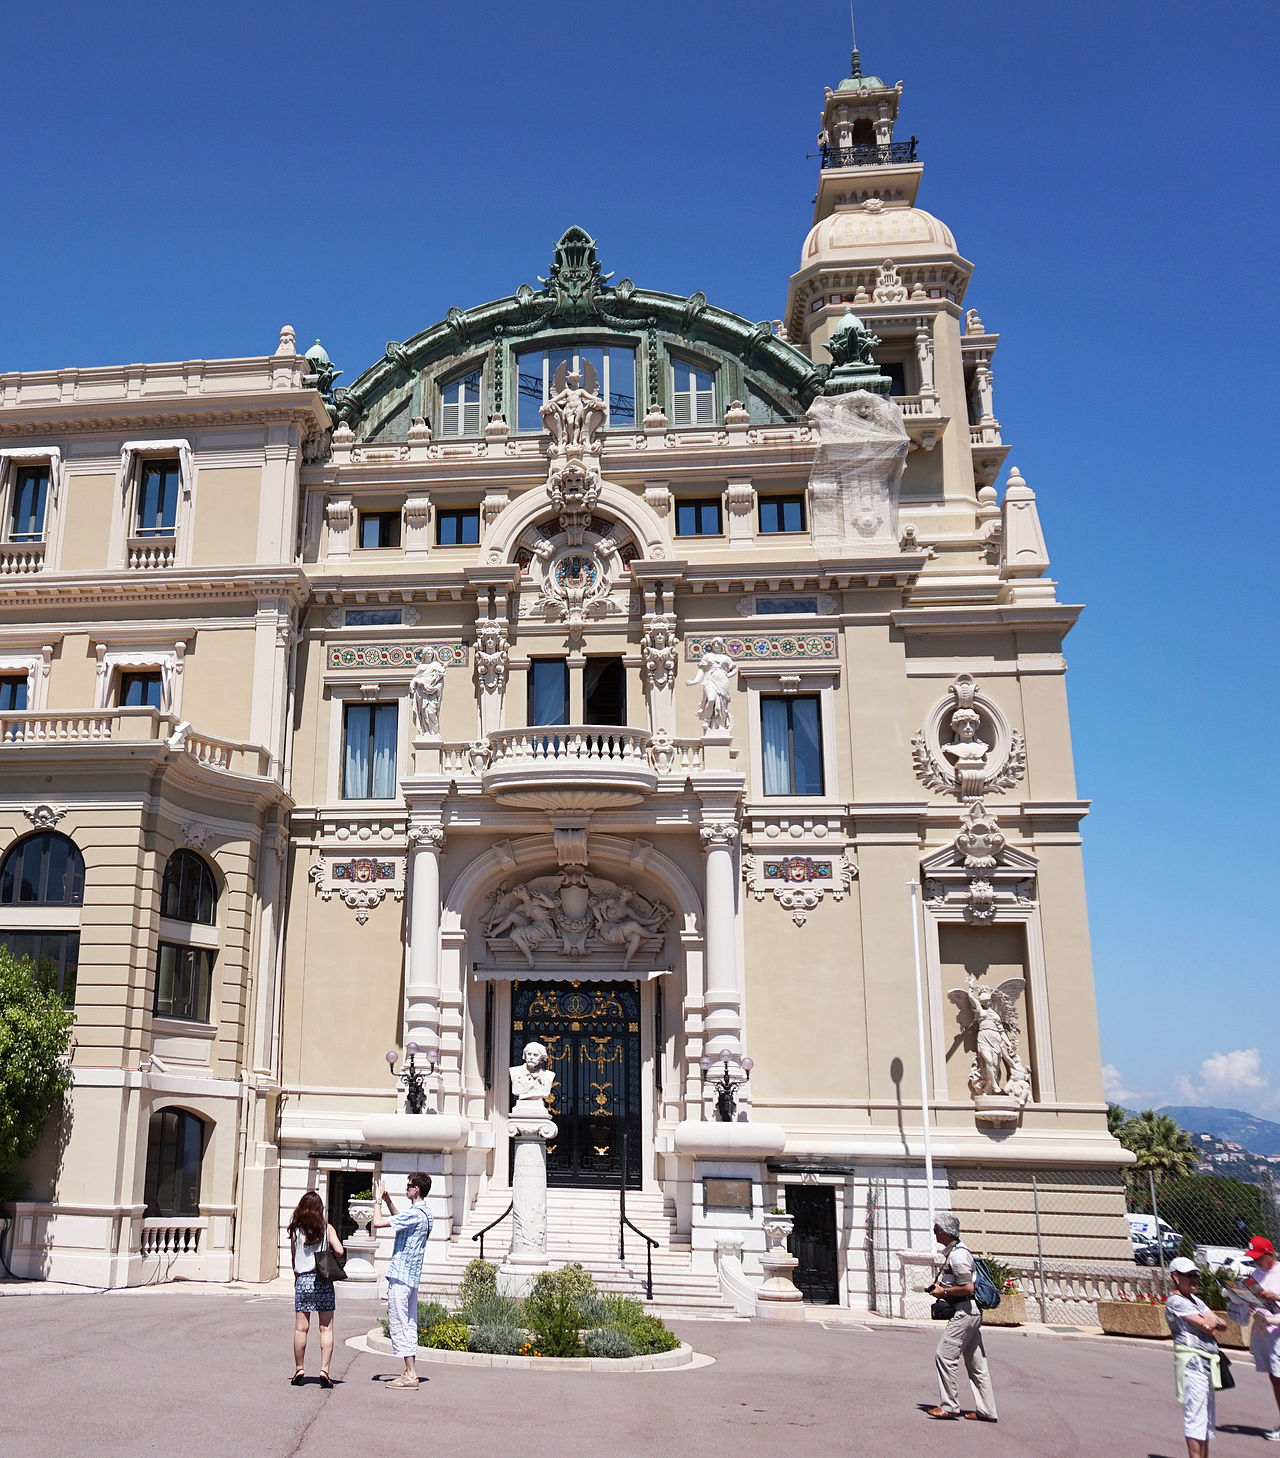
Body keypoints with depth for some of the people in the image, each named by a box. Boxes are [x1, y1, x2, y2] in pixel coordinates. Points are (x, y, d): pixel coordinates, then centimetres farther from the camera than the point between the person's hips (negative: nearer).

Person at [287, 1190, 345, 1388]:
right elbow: (339, 1251, -12)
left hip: (302, 1281, 1)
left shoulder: (295, 1230, 2)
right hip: (323, 1281, -1)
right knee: (326, 1328, 3)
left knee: (300, 1328, 7)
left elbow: (293, 1258, 6)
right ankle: (324, 1370, -3)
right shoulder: (326, 1228, -1)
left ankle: (299, 1370, 13)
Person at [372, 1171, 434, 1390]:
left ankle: (410, 1375, -6)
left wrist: (378, 1201, -5)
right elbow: (400, 1221, 31)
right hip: (412, 1276, 10)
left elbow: (378, 1223, -20)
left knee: (399, 1323, -6)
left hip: (400, 1275, -10)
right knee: (409, 1323, 13)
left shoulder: (414, 1214, -19)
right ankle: (411, 1371, 17)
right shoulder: (425, 1214, 12)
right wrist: (387, 1200, 25)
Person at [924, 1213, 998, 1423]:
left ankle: (949, 1406, -4)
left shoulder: (958, 1255, -17)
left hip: (964, 1311, -11)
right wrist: (940, 1286, 14)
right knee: (975, 1362, 11)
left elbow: (968, 1288, -22)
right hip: (972, 1313, 11)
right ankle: (986, 1411, 14)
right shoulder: (954, 1251, 16)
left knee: (945, 1355, -8)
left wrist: (944, 1292, -12)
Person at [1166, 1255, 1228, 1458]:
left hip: (1206, 1363, 9)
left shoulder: (1196, 1301, 20)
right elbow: (1206, 1327, -15)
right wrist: (1212, 1321, 6)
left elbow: (1222, 1324, 13)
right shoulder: (1175, 1302, -10)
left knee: (1206, 1417, 14)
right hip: (1192, 1362, -9)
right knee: (1195, 1415, -10)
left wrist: (1212, 1321, -8)